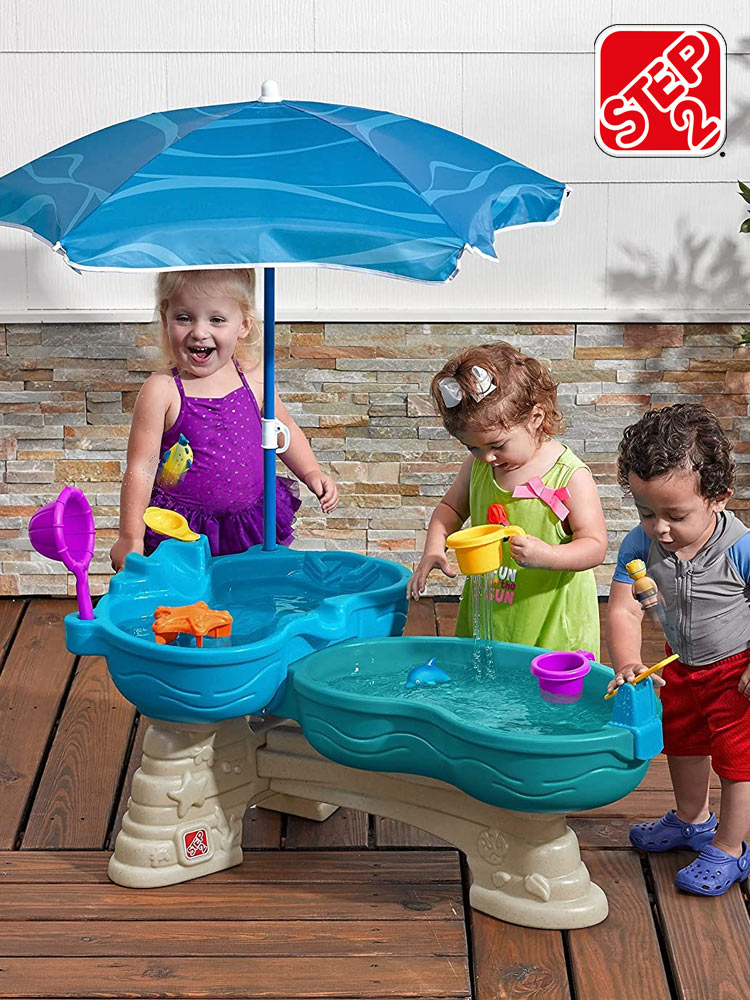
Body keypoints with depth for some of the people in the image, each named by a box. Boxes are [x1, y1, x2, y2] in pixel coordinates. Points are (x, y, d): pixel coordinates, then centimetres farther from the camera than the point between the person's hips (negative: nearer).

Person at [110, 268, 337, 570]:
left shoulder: (253, 378, -1)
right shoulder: (161, 391, -12)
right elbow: (141, 468, -12)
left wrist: (311, 473, 6)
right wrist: (130, 539, -14)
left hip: (252, 525, 3)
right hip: (180, 532, -3)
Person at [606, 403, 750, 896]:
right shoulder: (641, 545, -21)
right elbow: (624, 610, -23)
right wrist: (628, 662, -39)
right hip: (681, 667, 6)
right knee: (682, 742, 26)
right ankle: (692, 819, 52)